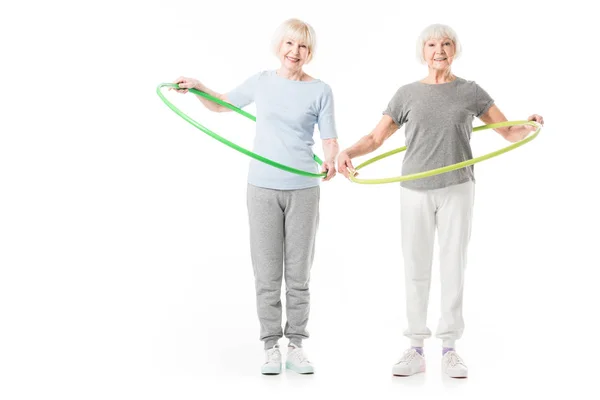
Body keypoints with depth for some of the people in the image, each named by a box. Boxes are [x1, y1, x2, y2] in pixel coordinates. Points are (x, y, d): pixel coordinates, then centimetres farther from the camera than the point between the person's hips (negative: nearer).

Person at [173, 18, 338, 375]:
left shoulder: (320, 91, 0)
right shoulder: (261, 82, 6)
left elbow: (330, 140, -2)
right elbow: (222, 104, 22)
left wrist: (331, 159, -24)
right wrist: (197, 87, 5)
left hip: (303, 189, -1)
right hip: (263, 188, 1)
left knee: (299, 273, 5)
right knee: (267, 273, 2)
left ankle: (296, 346, 16)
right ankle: (272, 347, 11)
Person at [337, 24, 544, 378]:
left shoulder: (471, 92, 5)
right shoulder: (408, 94, 6)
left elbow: (510, 133, 3)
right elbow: (376, 138, 5)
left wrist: (530, 126, -18)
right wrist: (348, 152, -14)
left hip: (457, 190, -1)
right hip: (415, 191, 1)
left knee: (453, 267, 2)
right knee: (416, 269, 4)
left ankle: (450, 349, 11)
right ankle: (417, 349, 12)